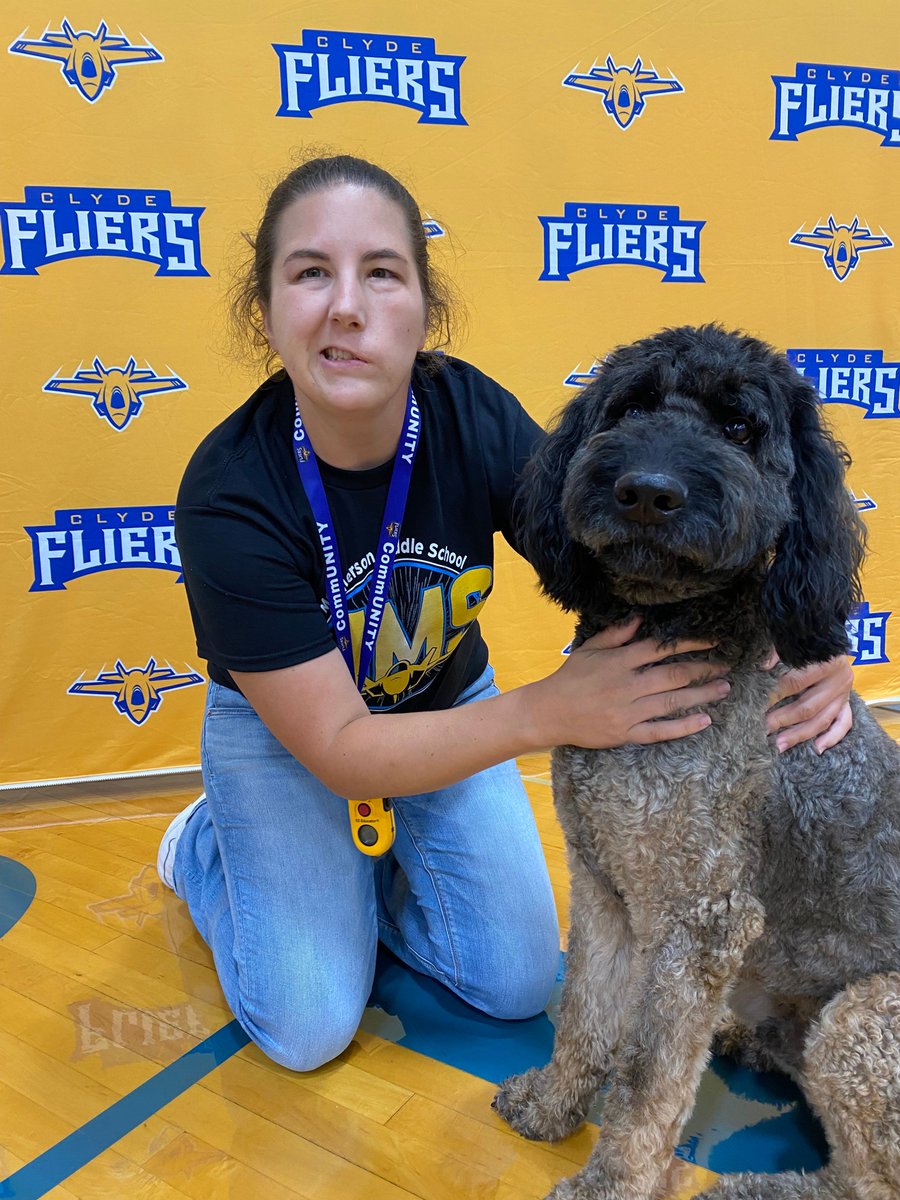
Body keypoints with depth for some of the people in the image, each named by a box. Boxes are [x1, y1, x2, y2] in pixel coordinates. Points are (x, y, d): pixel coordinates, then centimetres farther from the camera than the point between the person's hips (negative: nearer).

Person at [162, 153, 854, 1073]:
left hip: (449, 704, 3)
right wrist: (546, 711, -44)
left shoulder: (474, 417, -25)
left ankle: (350, 871, 25)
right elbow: (338, 747, -31)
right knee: (308, 1028, -2)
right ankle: (205, 846, 24)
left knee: (520, 983, 3)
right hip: (281, 727, -2)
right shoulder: (229, 496, -32)